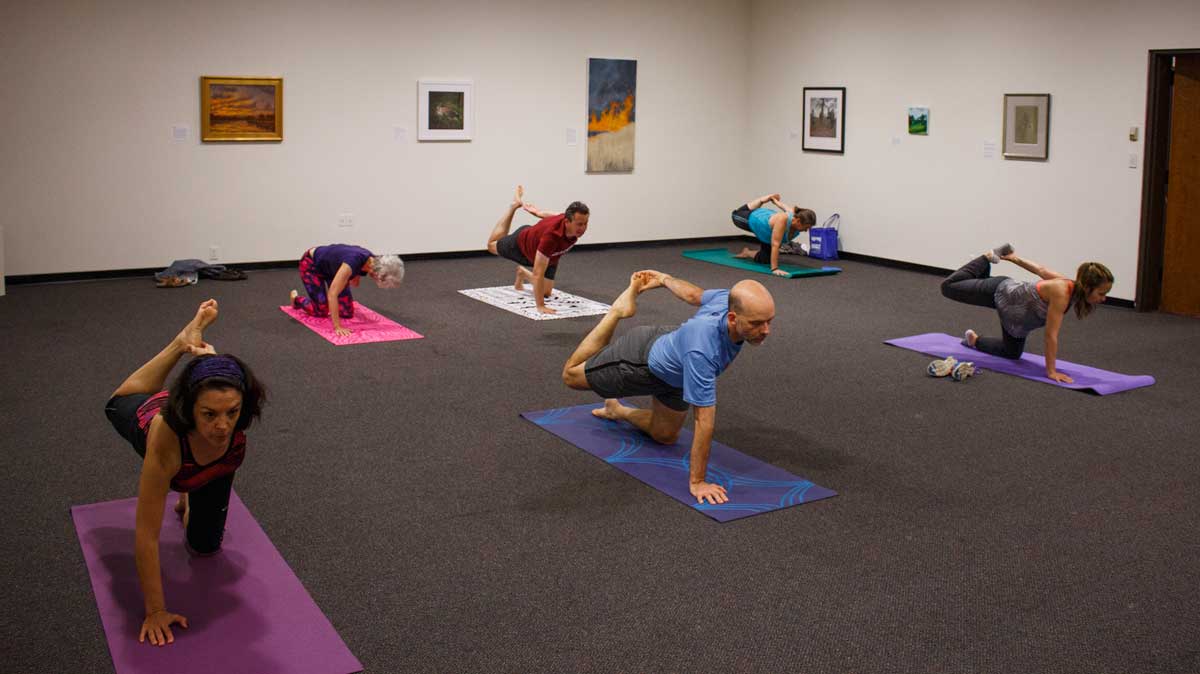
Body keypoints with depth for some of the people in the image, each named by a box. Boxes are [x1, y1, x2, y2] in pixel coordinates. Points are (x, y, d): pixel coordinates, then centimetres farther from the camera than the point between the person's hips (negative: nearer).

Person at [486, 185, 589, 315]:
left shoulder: (575, 221, -33)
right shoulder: (551, 235, -53)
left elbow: (558, 216, -7)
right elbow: (538, 273, -50)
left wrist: (538, 212, 13)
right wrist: (540, 306, -51)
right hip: (522, 242, -5)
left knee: (546, 292, 4)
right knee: (492, 245, 27)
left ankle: (523, 273, 33)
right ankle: (514, 206, 43)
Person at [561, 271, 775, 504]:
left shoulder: (731, 299, -28)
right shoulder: (702, 351, -49)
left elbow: (694, 295, -4)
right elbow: (704, 421, -45)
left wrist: (664, 279, 15)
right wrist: (697, 482, -38)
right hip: (642, 360, -6)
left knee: (665, 436, 19)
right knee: (571, 375, 19)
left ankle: (617, 410, 44)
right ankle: (618, 310, 30)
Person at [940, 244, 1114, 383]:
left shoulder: (1072, 287, -15)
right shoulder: (1062, 293, -39)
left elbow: (1042, 271, 1)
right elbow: (1051, 335, -37)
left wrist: (1015, 258, 14)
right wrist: (1051, 371, -35)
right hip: (1002, 293, -8)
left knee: (1012, 353, 20)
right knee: (949, 287, 7)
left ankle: (974, 339, 41)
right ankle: (988, 258, 23)